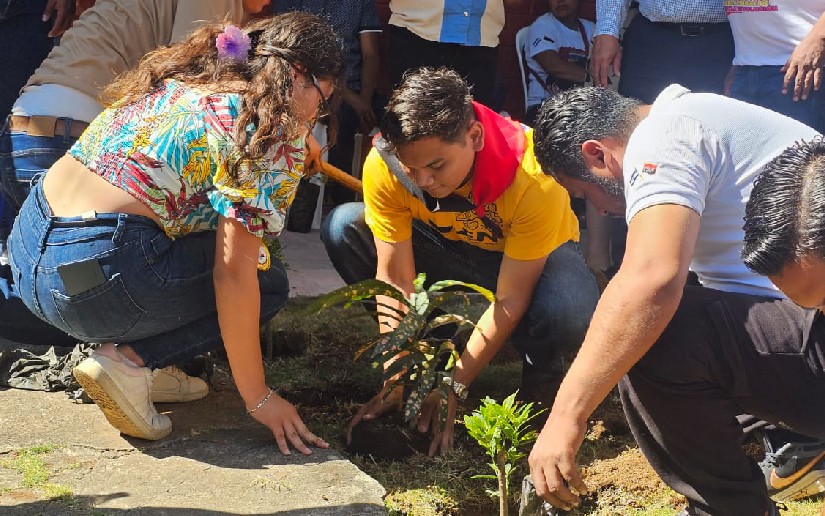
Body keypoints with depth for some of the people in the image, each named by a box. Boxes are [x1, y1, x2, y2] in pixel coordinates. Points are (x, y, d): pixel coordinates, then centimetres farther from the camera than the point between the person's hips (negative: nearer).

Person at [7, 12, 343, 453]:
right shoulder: (273, 130, -6)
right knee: (267, 283, 12)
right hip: (98, 277, -8)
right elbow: (234, 275, -12)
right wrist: (258, 399, -5)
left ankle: (135, 354, 12)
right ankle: (128, 361, -4)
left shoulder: (177, 82, 17)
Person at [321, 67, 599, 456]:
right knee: (343, 228, -21)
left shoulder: (534, 180, -36)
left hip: (531, 256, -4)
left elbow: (509, 302, -30)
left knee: (568, 314, -40)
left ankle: (541, 371, -2)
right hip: (448, 248, 4)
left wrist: (452, 387, -30)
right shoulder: (384, 165, -28)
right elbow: (394, 276, -22)